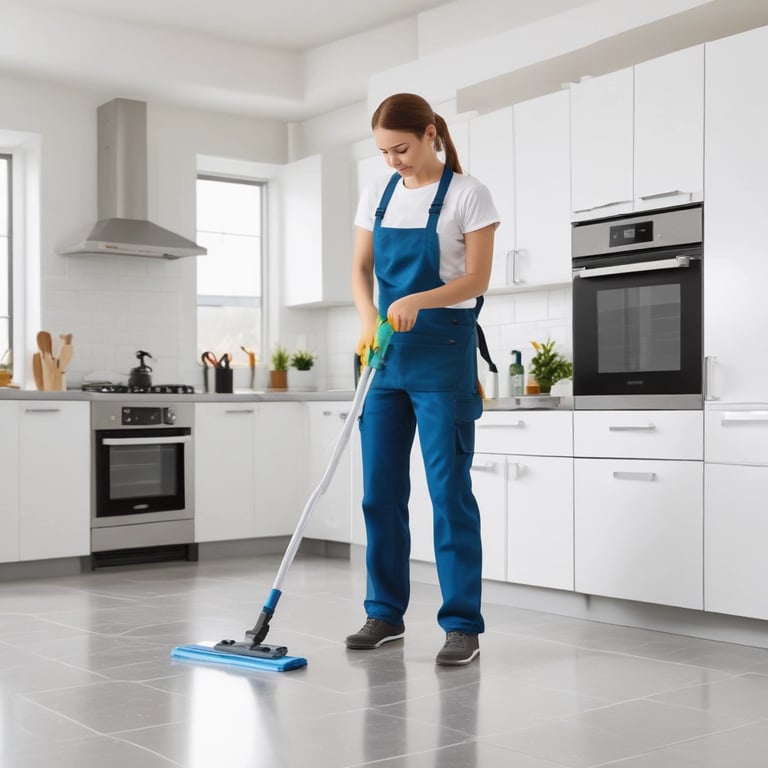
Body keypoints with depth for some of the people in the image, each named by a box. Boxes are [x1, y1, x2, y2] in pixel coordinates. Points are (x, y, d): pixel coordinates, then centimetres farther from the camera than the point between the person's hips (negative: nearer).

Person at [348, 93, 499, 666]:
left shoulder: (468, 195, -6)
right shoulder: (377, 195, 10)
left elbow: (477, 279, -10)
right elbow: (361, 269, 9)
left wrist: (417, 301, -26)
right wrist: (369, 318, -11)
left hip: (443, 351, -5)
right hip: (386, 351, 6)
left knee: (448, 489, -6)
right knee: (380, 489, 7)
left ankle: (463, 624, 2)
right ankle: (386, 613, 19)